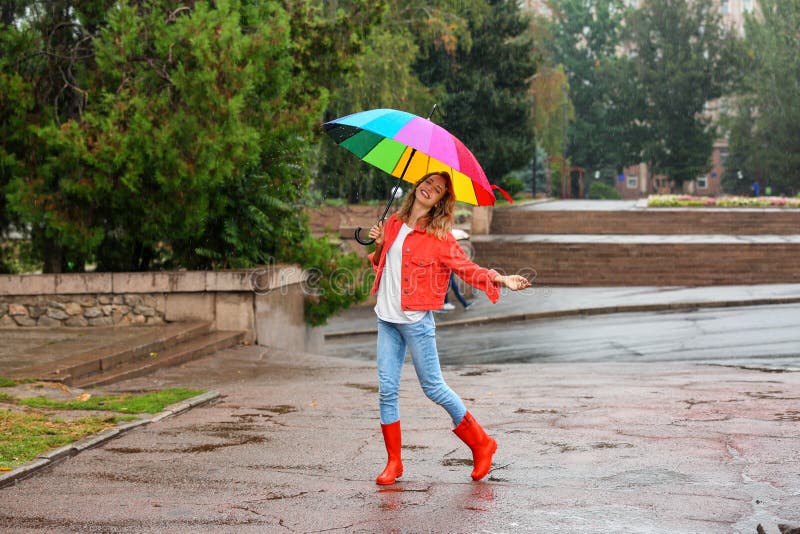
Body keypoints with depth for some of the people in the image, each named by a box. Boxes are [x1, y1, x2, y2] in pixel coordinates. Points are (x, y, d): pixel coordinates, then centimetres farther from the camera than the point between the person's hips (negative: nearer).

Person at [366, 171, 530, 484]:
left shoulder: (439, 236, -5)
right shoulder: (394, 224, 10)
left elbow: (467, 268, -6)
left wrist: (502, 280, -19)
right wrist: (379, 246, 1)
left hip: (416, 320, -5)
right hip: (387, 318, 5)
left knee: (433, 387, 0)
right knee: (387, 390, 3)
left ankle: (481, 444, 17)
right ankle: (393, 462, 12)